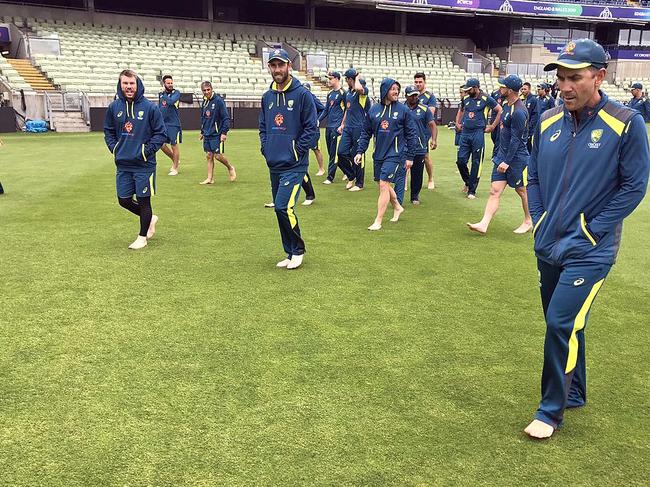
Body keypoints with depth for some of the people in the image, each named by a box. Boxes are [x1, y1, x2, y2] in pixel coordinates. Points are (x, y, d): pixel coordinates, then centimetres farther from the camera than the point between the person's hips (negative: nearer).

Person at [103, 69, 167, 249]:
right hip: (122, 165, 5)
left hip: (144, 165, -4)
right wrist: (113, 147, 2)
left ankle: (142, 237, 21)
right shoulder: (114, 107, 3)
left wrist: (147, 150, -13)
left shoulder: (150, 107, -8)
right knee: (124, 200, 10)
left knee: (143, 200, 4)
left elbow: (161, 133, -4)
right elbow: (108, 131, 16)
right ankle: (150, 218, 35)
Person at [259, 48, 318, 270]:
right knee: (280, 209, 10)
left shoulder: (302, 94, -7)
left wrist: (296, 151, -13)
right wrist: (265, 148, 7)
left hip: (294, 165, -7)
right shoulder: (267, 97, 12)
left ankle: (298, 250, 4)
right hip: (274, 165, 7)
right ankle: (291, 253, 23)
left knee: (283, 207, -16)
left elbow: (312, 129, -9)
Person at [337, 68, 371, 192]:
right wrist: (342, 124, 23)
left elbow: (358, 88, -35)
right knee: (342, 153, 2)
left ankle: (359, 183, 12)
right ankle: (351, 177, 21)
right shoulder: (348, 92, 16)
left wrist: (357, 77, -16)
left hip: (359, 127, -7)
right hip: (348, 127, 8)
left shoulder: (363, 91, -9)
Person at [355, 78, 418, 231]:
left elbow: (412, 134, -1)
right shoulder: (373, 110, 4)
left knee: (383, 185, -10)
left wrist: (410, 157, -2)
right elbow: (366, 133, 9)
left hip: (395, 155, -5)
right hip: (378, 155, 5)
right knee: (384, 184, 16)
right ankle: (397, 207, 42)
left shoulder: (403, 110, -4)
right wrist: (360, 151, 1)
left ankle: (378, 221, -3)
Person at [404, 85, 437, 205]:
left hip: (420, 147, 0)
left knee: (417, 174, 7)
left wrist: (434, 139, -14)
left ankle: (415, 196, 21)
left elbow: (432, 125, 1)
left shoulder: (424, 109, 4)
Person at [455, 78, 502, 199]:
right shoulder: (466, 99, 10)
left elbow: (500, 111, -1)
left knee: (476, 163, 0)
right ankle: (468, 182, 26)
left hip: (478, 134, -5)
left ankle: (472, 190, 6)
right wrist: (457, 123, 18)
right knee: (460, 161, 1)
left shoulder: (486, 99, -5)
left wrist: (493, 126, -2)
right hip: (465, 133, 5)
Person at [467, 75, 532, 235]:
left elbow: (516, 139, -22)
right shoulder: (507, 105, 8)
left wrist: (507, 161, -22)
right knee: (495, 191, 1)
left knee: (522, 190, 9)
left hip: (516, 157, -9)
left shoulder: (518, 112, -21)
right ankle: (484, 224, -2)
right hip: (502, 155, 9)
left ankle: (528, 222, 28)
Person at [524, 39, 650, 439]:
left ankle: (552, 411, 11)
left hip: (590, 251, -5)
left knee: (562, 325, -8)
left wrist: (589, 232, -12)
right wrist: (540, 221, 3)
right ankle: (575, 394, 37)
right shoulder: (548, 121, 3)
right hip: (548, 246, 6)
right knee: (564, 325, 17)